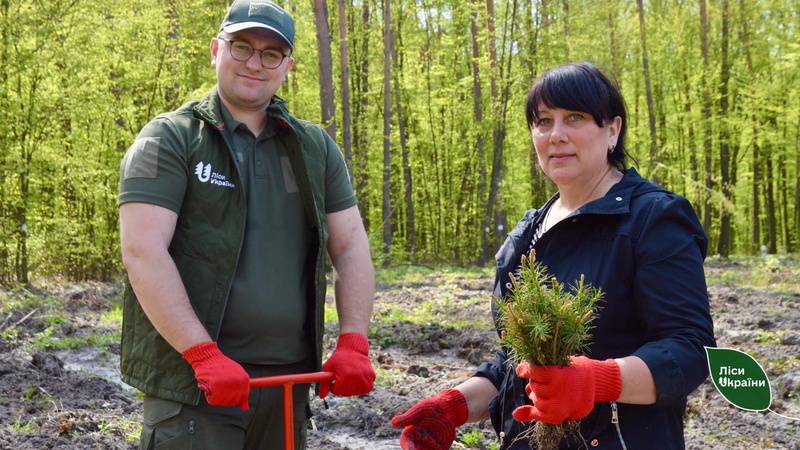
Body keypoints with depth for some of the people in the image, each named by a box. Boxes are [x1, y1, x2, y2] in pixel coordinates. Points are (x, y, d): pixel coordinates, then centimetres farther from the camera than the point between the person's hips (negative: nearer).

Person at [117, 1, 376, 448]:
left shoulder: (315, 147, 12)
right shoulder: (170, 139, -2)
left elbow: (351, 246, 9)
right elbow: (142, 251, -12)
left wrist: (354, 344, -5)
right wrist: (205, 356, -21)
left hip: (291, 378, 5)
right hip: (193, 383, -4)